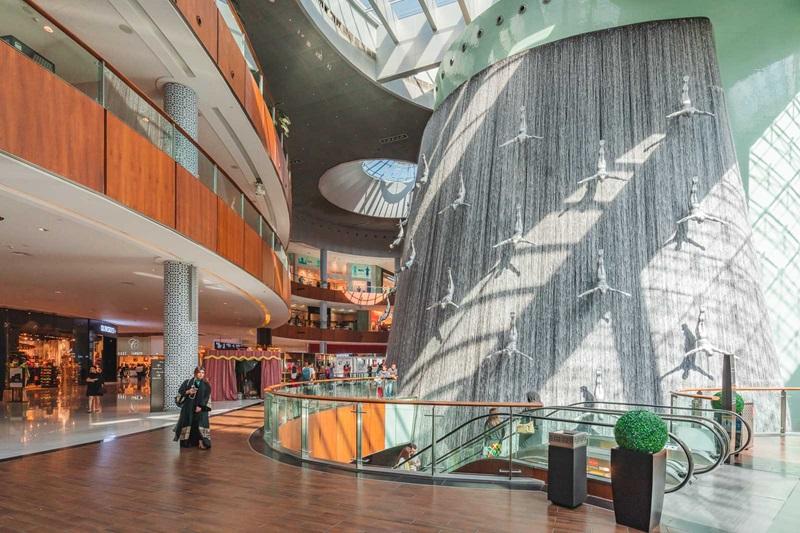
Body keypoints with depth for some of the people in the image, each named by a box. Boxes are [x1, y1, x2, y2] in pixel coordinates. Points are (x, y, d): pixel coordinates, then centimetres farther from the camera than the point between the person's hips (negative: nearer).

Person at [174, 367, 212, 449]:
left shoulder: (206, 385, 4)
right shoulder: (188, 382, 3)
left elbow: (207, 397, -2)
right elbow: (180, 392, 3)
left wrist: (201, 406, -14)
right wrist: (187, 392, -16)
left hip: (201, 408, 0)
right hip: (188, 407, 0)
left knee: (201, 423, -9)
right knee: (188, 423, 3)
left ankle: (201, 442, -9)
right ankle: (187, 442, 16)